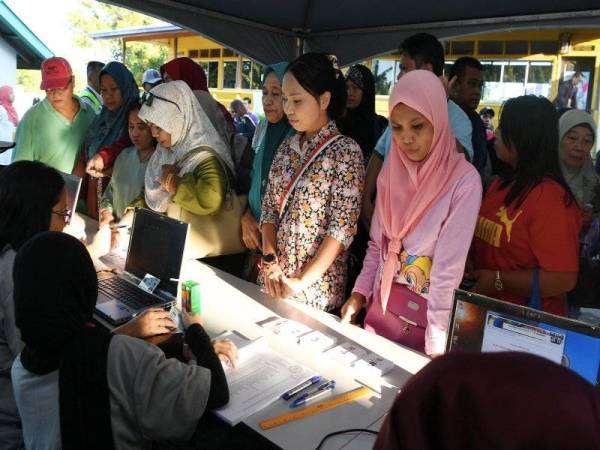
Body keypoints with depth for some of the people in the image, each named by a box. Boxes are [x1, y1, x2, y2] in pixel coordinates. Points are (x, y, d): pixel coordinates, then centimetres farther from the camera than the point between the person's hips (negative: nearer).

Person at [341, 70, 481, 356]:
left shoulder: (464, 181, -17)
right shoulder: (392, 171, 0)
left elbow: (449, 268, -22)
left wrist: (437, 346, -23)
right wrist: (359, 293, 1)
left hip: (429, 312, -5)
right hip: (382, 302, 5)